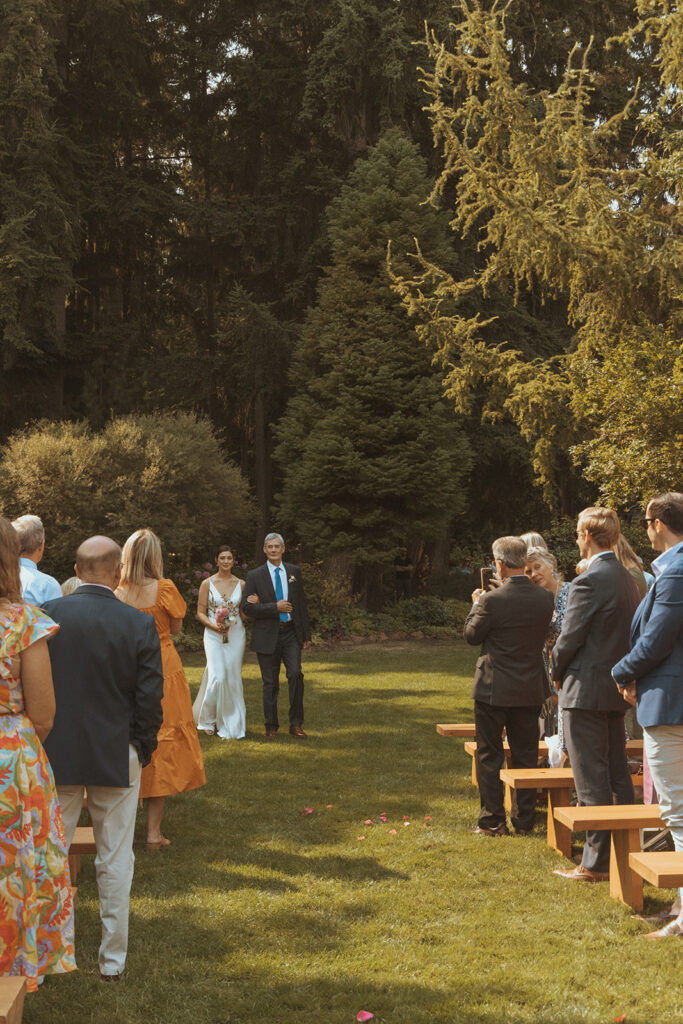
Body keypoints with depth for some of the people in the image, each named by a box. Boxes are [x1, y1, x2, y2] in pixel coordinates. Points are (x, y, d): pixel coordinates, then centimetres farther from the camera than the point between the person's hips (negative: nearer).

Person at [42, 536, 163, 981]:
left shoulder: (47, 615, -8)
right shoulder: (140, 624, -11)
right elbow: (150, 698, -9)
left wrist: (39, 746, 10)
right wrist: (143, 750, 7)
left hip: (55, 755, 1)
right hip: (117, 756, 0)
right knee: (115, 861, 11)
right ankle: (113, 958, 19)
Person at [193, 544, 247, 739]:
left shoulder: (241, 584, 7)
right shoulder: (207, 584, 0)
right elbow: (200, 612, 2)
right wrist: (213, 626, -15)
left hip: (236, 635, 3)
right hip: (214, 635, -2)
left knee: (233, 679, 2)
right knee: (218, 677, -12)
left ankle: (231, 724, 13)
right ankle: (208, 720, 9)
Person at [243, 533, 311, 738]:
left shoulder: (294, 571, 8)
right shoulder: (255, 576, 0)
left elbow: (301, 603, 11)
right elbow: (247, 608, -6)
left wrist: (306, 633, 8)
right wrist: (275, 607, -17)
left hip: (291, 633, 1)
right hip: (267, 635, -1)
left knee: (296, 674, -12)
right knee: (270, 683, 4)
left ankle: (296, 724, 0)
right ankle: (271, 726, 18)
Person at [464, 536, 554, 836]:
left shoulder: (492, 600, -19)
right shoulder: (545, 597, -4)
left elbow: (471, 635, -6)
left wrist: (476, 605, 11)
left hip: (494, 690, -4)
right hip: (531, 690, 4)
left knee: (490, 757, 7)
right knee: (525, 756, 13)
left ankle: (493, 821, 11)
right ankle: (524, 821, 18)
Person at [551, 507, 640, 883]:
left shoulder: (589, 581, -17)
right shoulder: (627, 579, 10)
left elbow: (569, 638, -15)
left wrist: (558, 673, 2)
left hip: (585, 689, -8)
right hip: (618, 687, 8)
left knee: (591, 781, -3)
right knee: (618, 774, 14)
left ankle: (597, 862, 1)